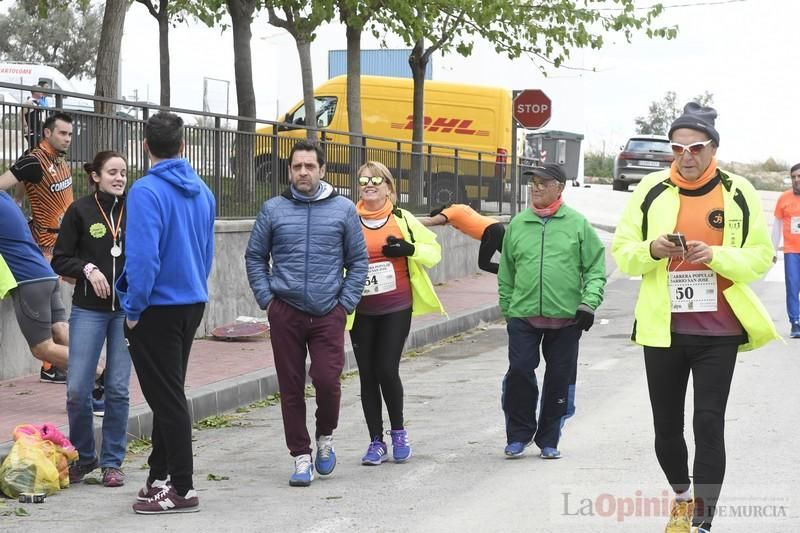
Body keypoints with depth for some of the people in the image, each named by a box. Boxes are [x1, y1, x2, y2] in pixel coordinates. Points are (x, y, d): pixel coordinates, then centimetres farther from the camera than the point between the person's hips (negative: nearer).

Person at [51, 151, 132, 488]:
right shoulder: (80, 211, 0)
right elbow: (60, 260, 3)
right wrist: (88, 268, -14)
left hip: (127, 309, 1)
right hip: (88, 310, -1)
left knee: (118, 389, 3)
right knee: (77, 390, -4)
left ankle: (112, 462, 14)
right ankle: (83, 457, 16)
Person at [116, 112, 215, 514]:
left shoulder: (147, 191, -18)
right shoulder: (202, 191, 5)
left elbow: (144, 256, -24)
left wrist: (134, 308, -13)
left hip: (157, 310, -7)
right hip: (192, 304, 7)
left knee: (167, 398, -1)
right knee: (169, 394, 17)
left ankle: (181, 489, 3)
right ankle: (160, 476, 25)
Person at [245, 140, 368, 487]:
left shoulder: (343, 209, 5)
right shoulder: (273, 210, 5)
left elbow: (358, 261, 8)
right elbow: (254, 257, 11)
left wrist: (346, 303, 0)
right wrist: (266, 299, 1)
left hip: (328, 314, -1)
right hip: (285, 314, 1)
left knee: (327, 379, -11)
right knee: (291, 387, 3)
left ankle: (325, 437, 17)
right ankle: (301, 457, 13)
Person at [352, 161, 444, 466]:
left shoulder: (401, 219, 3)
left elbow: (434, 250, 7)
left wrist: (410, 249, -13)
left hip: (396, 308, -1)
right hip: (362, 311, 2)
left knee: (387, 370, -9)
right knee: (368, 375, 4)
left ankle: (398, 432, 14)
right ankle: (376, 442, 14)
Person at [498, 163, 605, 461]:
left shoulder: (578, 224, 1)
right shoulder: (517, 224, 7)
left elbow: (595, 268, 1)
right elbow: (506, 273, 13)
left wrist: (589, 303, -10)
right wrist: (507, 308, 11)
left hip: (566, 318, -1)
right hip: (523, 316, 1)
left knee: (559, 379, 5)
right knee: (519, 373, -5)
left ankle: (549, 440, 18)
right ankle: (518, 435, 10)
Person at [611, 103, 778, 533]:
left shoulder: (738, 193, -3)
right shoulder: (652, 190, 1)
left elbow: (760, 258, -3)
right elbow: (622, 254, 4)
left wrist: (715, 256, -20)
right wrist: (652, 250, -17)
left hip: (718, 331, -2)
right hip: (662, 329, 2)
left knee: (708, 423, -8)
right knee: (666, 425, 13)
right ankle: (681, 495, 39)